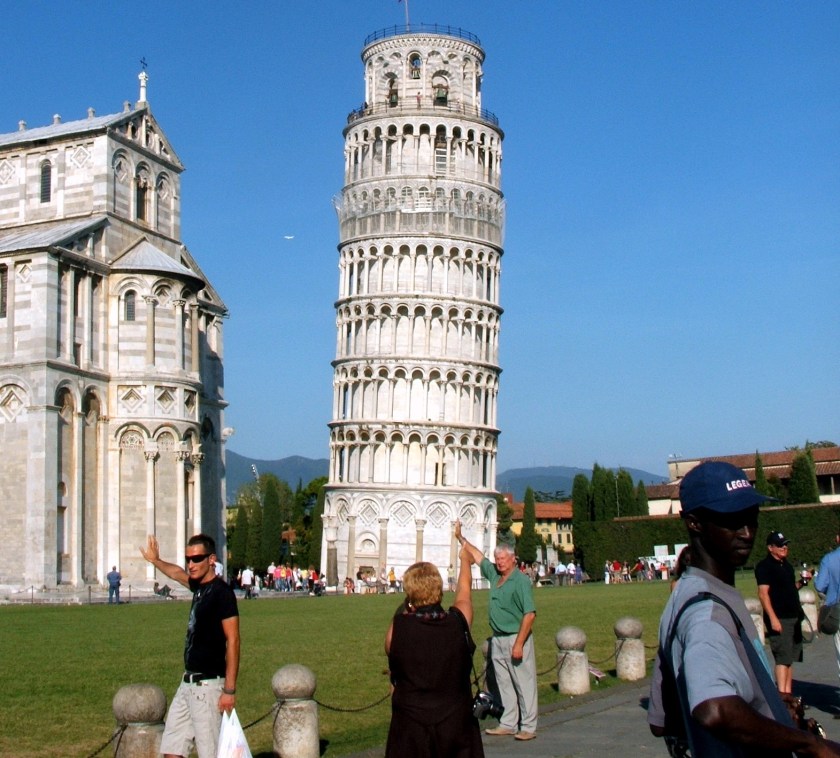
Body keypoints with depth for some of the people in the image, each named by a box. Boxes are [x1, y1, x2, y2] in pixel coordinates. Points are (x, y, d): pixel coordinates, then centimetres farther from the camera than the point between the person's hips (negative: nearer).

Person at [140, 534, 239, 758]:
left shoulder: (222, 592, -14)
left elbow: (233, 641, -18)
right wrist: (155, 560, 51)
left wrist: (229, 690, -21)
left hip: (208, 685, -9)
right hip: (188, 683, 9)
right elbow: (177, 573, 35)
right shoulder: (199, 586, 10)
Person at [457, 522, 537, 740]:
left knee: (524, 684, -2)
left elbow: (530, 614, -18)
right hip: (498, 639, 8)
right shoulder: (494, 574, 8)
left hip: (516, 638, -8)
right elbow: (477, 556, 24)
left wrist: (519, 644, -21)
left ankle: (528, 727, 1)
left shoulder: (521, 580, -13)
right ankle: (508, 723, 19)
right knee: (504, 683, 12)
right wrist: (460, 537, 25)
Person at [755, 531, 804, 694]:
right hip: (779, 619, -8)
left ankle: (788, 696, 14)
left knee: (790, 659, 9)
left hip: (794, 618, 8)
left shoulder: (786, 565, 17)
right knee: (783, 658, -12)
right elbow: (763, 594, -16)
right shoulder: (764, 566, -9)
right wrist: (773, 618, -23)